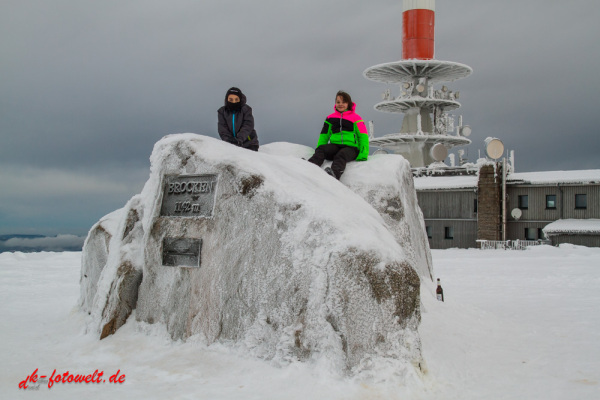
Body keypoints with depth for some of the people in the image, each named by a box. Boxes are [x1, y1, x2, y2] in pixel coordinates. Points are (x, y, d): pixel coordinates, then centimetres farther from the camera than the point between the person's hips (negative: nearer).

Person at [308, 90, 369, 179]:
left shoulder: (355, 118, 11)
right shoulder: (330, 118, 20)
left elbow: (363, 136, 5)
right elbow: (324, 135, 23)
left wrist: (363, 154, -8)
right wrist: (319, 148, 4)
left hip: (351, 147, -3)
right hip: (335, 146, 3)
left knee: (341, 156, -38)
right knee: (321, 149, -29)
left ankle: (334, 173, -68)